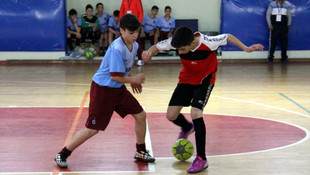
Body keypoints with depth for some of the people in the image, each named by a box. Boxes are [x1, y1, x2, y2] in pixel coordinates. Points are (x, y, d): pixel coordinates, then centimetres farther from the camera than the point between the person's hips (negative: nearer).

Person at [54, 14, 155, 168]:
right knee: (93, 128, -7)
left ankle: (140, 152, 25)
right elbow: (115, 76, -26)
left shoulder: (134, 46, 3)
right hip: (102, 89, -8)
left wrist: (133, 81, 9)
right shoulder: (117, 48, -25)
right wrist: (133, 80, -12)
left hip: (118, 89, 8)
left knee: (140, 115, 6)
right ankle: (62, 155, 7)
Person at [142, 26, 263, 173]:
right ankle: (187, 128, 38)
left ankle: (202, 159, -14)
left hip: (204, 80, -4)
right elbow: (157, 47, -9)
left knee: (195, 113, -24)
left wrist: (245, 48, -14)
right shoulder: (175, 42, -24)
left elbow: (228, 37, -13)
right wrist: (149, 53, -30)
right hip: (186, 78, 4)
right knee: (171, 115, -2)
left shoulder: (208, 43, -32)